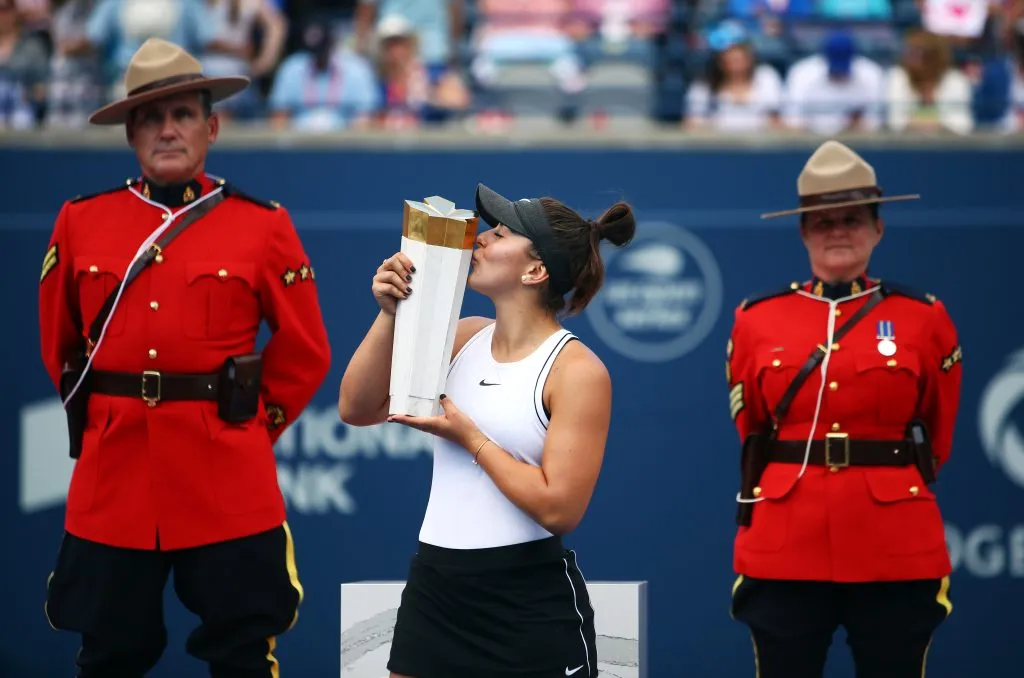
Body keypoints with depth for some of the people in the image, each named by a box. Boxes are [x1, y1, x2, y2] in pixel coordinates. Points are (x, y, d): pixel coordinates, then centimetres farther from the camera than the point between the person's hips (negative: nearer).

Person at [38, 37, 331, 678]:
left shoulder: (264, 226, 1)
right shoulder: (81, 222, 6)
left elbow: (304, 354, 7)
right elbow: (60, 344, 17)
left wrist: (248, 425, 6)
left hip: (230, 484, -2)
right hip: (113, 475, 2)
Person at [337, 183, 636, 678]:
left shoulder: (576, 371, -10)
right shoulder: (464, 338, 8)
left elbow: (559, 508, -17)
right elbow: (357, 409, 6)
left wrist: (468, 437, -13)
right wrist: (390, 315, -5)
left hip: (532, 605, -6)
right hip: (434, 588, 6)